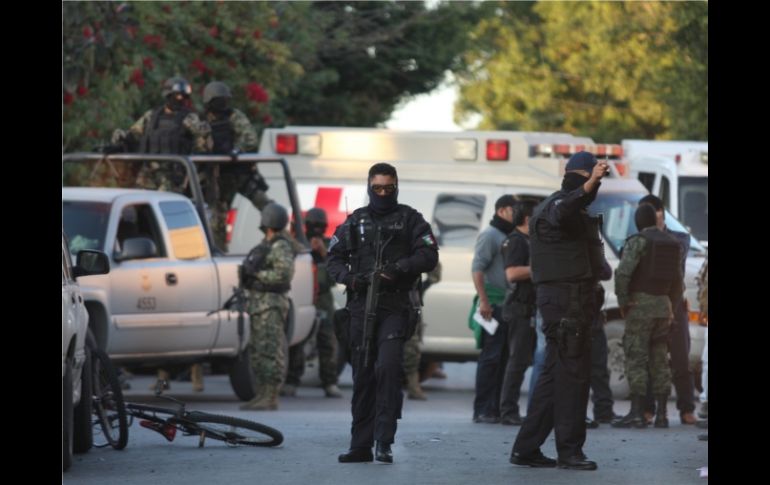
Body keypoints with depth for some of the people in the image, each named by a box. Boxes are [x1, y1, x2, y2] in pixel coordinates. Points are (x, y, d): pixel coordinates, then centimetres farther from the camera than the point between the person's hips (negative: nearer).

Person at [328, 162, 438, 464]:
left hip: (395, 306, -4)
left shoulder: (409, 219, 7)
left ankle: (384, 442, -20)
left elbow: (429, 256, -2)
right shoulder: (356, 221, 15)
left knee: (388, 366, -20)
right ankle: (361, 445, 11)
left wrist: (397, 268, -17)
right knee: (363, 376, 6)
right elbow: (334, 258, 14)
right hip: (361, 306, 4)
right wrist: (350, 278, -6)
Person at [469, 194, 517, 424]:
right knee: (490, 357, -9)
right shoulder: (490, 235, -5)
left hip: (509, 306, 8)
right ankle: (482, 410, -8)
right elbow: (477, 268, -14)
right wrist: (483, 300, -22)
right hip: (494, 304, -8)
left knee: (503, 358, 8)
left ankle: (495, 409, 10)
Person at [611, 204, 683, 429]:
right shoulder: (672, 244, 11)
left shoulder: (637, 241, -9)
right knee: (659, 361, 9)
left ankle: (636, 414, -12)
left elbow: (623, 273, -21)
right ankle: (661, 414, 6)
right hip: (663, 306, 6)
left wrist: (622, 302, -10)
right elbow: (677, 281, 17)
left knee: (636, 359, -6)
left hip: (640, 306, -6)